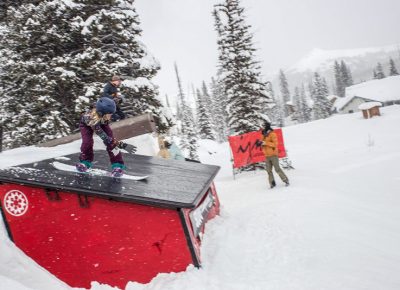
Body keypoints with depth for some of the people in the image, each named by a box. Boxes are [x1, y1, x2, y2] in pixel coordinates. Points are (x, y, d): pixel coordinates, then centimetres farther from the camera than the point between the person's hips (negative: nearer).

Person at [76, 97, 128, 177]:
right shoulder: (92, 118, -48)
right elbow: (102, 135, -46)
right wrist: (117, 143, -47)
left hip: (101, 122, 3)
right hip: (86, 124, -3)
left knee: (110, 141, -15)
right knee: (87, 141, -21)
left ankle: (117, 164, -9)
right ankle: (85, 161, 9)